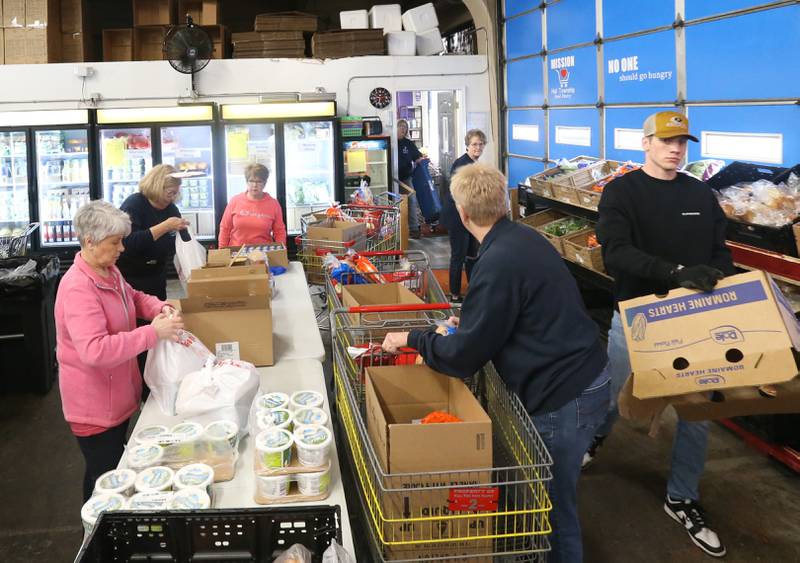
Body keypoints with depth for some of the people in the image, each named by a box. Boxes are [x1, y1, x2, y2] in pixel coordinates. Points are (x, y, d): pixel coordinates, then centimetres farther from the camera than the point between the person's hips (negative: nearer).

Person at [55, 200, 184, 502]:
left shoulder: (109, 271, 2)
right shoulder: (78, 288, -28)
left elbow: (133, 297, 21)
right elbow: (95, 350, -37)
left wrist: (160, 308, -1)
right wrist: (153, 333, -35)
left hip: (118, 395, 9)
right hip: (94, 405, -9)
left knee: (117, 467, 21)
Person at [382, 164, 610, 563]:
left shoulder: (499, 262, -24)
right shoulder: (524, 238, 5)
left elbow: (463, 357, -18)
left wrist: (412, 339, -4)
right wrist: (472, 323, 25)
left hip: (564, 398, -9)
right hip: (582, 379, 9)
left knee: (554, 508, 5)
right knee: (552, 497, 23)